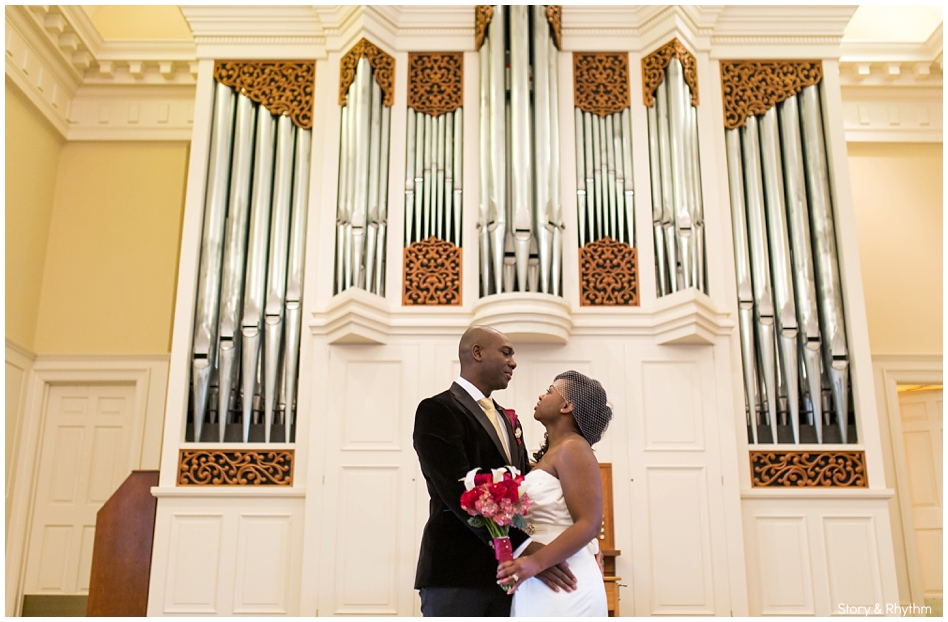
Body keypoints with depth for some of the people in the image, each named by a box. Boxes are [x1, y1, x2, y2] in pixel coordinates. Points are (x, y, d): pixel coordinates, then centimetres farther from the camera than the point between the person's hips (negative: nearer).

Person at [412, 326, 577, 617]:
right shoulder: (437, 410, -8)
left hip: (505, 571, 7)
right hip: (456, 572, -7)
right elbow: (459, 491, -19)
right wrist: (523, 547, -26)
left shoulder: (507, 420, 19)